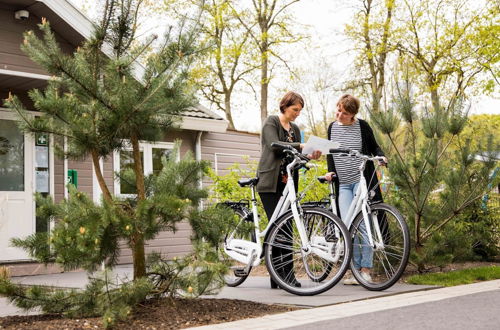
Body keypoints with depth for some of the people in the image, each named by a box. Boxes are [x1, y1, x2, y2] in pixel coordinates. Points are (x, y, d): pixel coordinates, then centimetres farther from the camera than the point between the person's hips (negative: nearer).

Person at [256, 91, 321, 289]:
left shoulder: (295, 129, 20)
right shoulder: (271, 123, 0)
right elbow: (274, 145, -16)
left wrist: (310, 156, -4)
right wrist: (300, 145, -22)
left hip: (288, 184, 7)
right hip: (271, 183, -6)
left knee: (284, 228, 3)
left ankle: (278, 277, 8)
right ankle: (287, 274, -13)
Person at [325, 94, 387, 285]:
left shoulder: (362, 126, -1)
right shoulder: (332, 128, 11)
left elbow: (374, 147, 7)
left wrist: (381, 156, -14)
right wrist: (330, 171, 5)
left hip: (362, 181, -3)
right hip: (343, 184, 3)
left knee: (363, 224, -6)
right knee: (347, 225, -7)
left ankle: (366, 271, 0)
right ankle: (357, 269, 1)